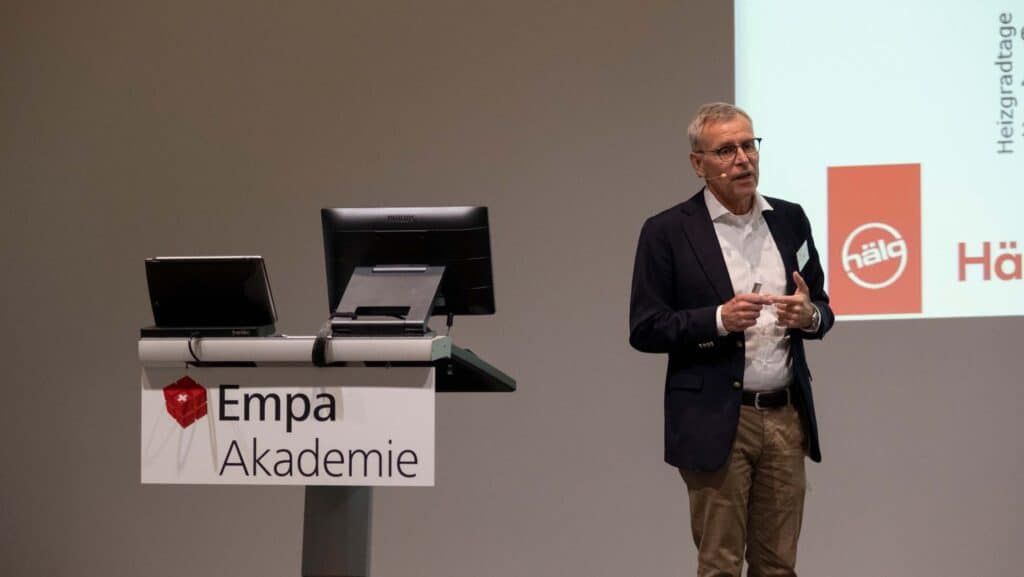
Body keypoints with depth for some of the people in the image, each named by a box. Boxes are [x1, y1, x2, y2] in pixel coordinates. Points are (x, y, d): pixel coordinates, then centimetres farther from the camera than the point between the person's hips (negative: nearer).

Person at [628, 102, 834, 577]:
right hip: (716, 424, -4)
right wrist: (720, 320, -20)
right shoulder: (667, 232, -4)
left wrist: (809, 315, -8)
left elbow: (821, 309, 16)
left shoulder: (789, 220, 9)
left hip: (786, 417, 4)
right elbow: (644, 330, -6)